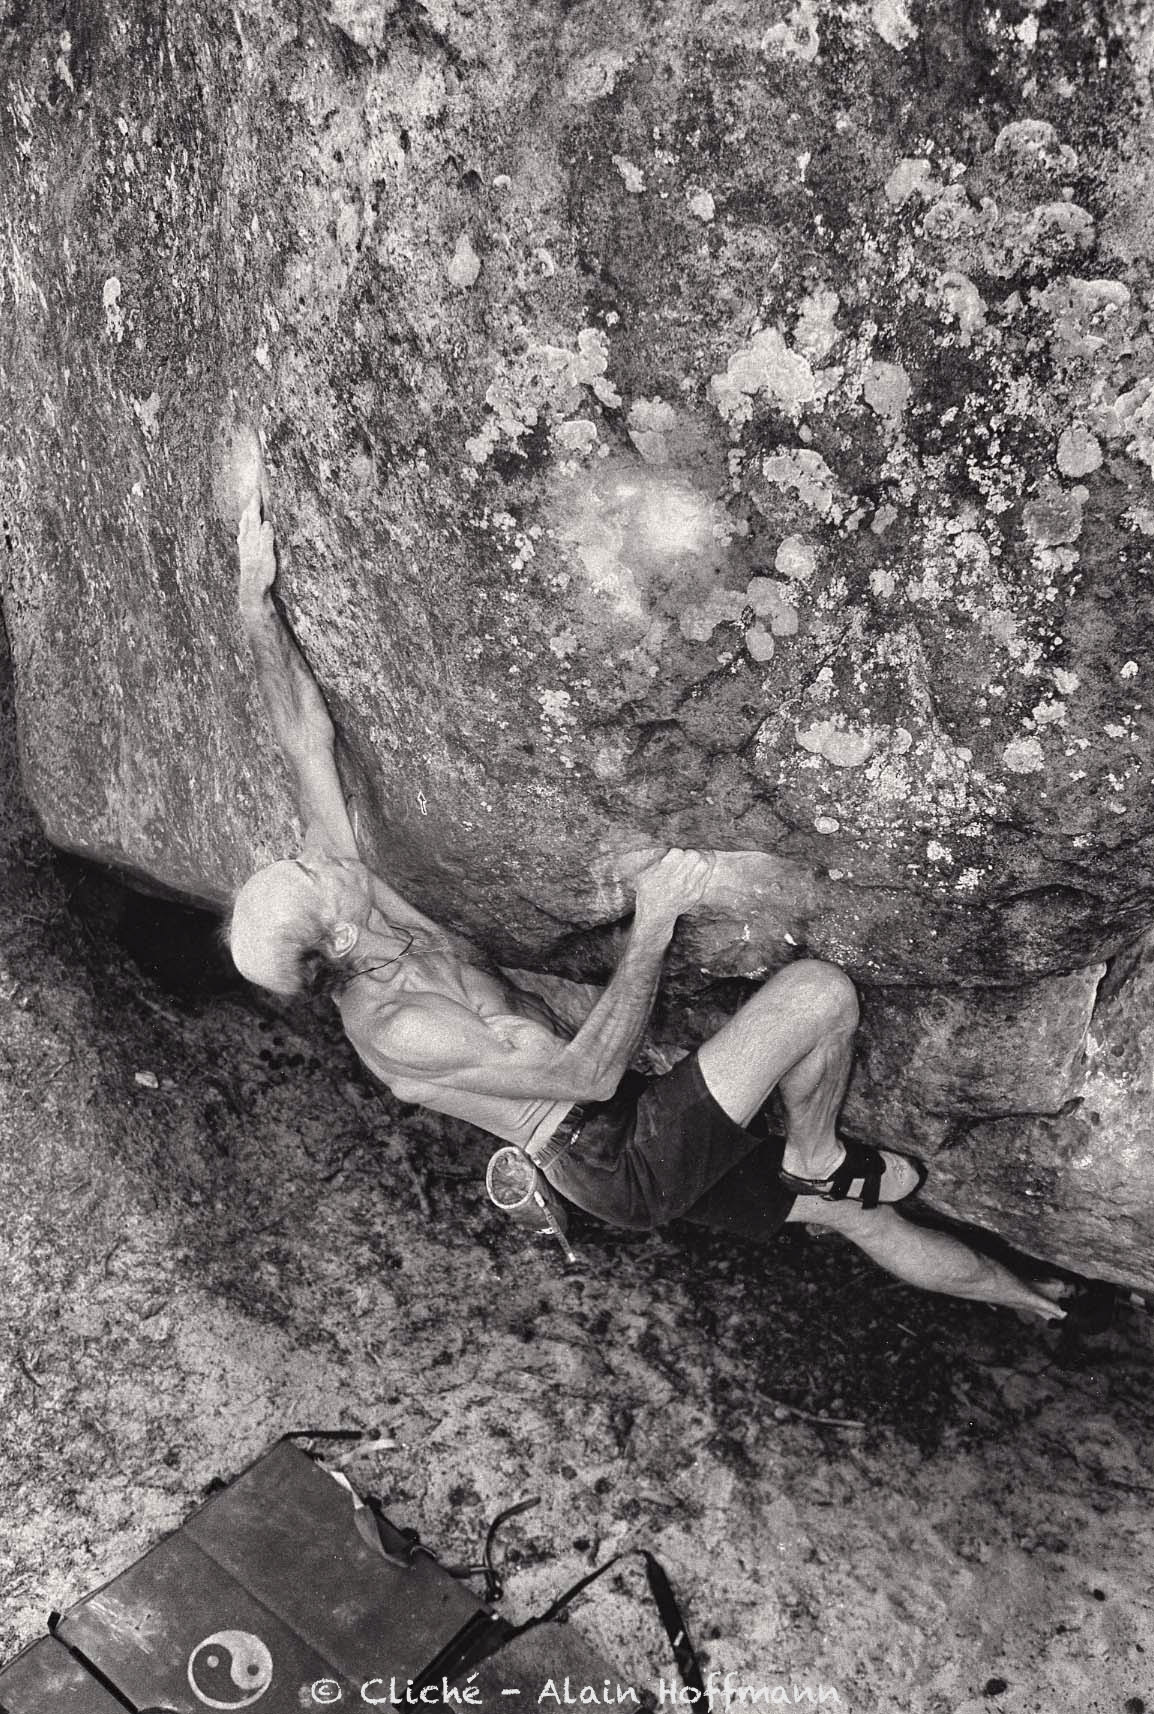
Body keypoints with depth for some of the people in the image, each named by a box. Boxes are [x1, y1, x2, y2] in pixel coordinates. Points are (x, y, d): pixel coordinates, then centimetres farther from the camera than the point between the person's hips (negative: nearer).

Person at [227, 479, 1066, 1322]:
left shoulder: (347, 897, -2)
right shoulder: (398, 1029, -27)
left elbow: (308, 740, -1)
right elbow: (589, 1071, -28)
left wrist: (259, 604, -5)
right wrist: (653, 925, -28)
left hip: (647, 1142, 9)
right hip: (626, 1167, -9)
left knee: (857, 1215, 19)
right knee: (820, 991, -22)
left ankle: (1018, 1293, 40)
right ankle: (814, 1159, 4)